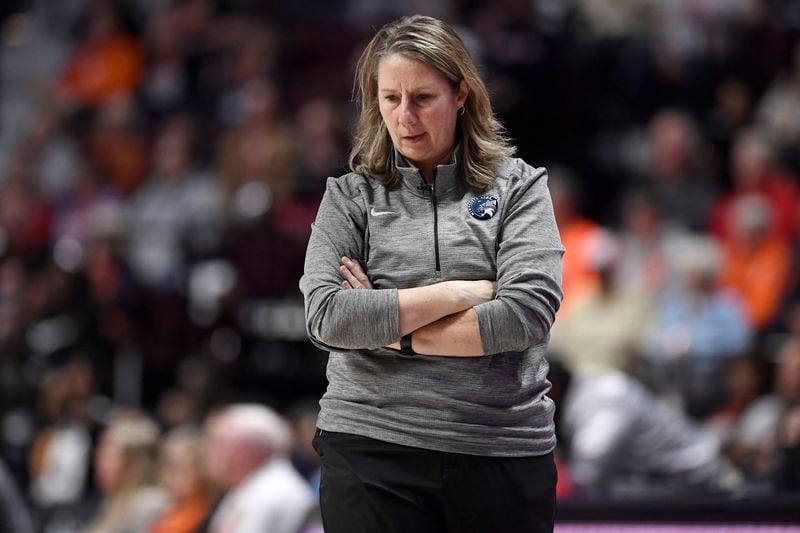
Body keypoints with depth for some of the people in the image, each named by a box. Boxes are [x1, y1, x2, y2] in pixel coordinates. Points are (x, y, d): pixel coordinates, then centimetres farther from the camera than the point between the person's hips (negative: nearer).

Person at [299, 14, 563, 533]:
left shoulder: (518, 186, 4)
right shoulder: (351, 196, 6)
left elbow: (529, 312, -9)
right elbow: (326, 316, -8)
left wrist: (391, 330, -8)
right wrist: (461, 293, -10)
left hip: (505, 451, 0)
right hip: (371, 447, 0)